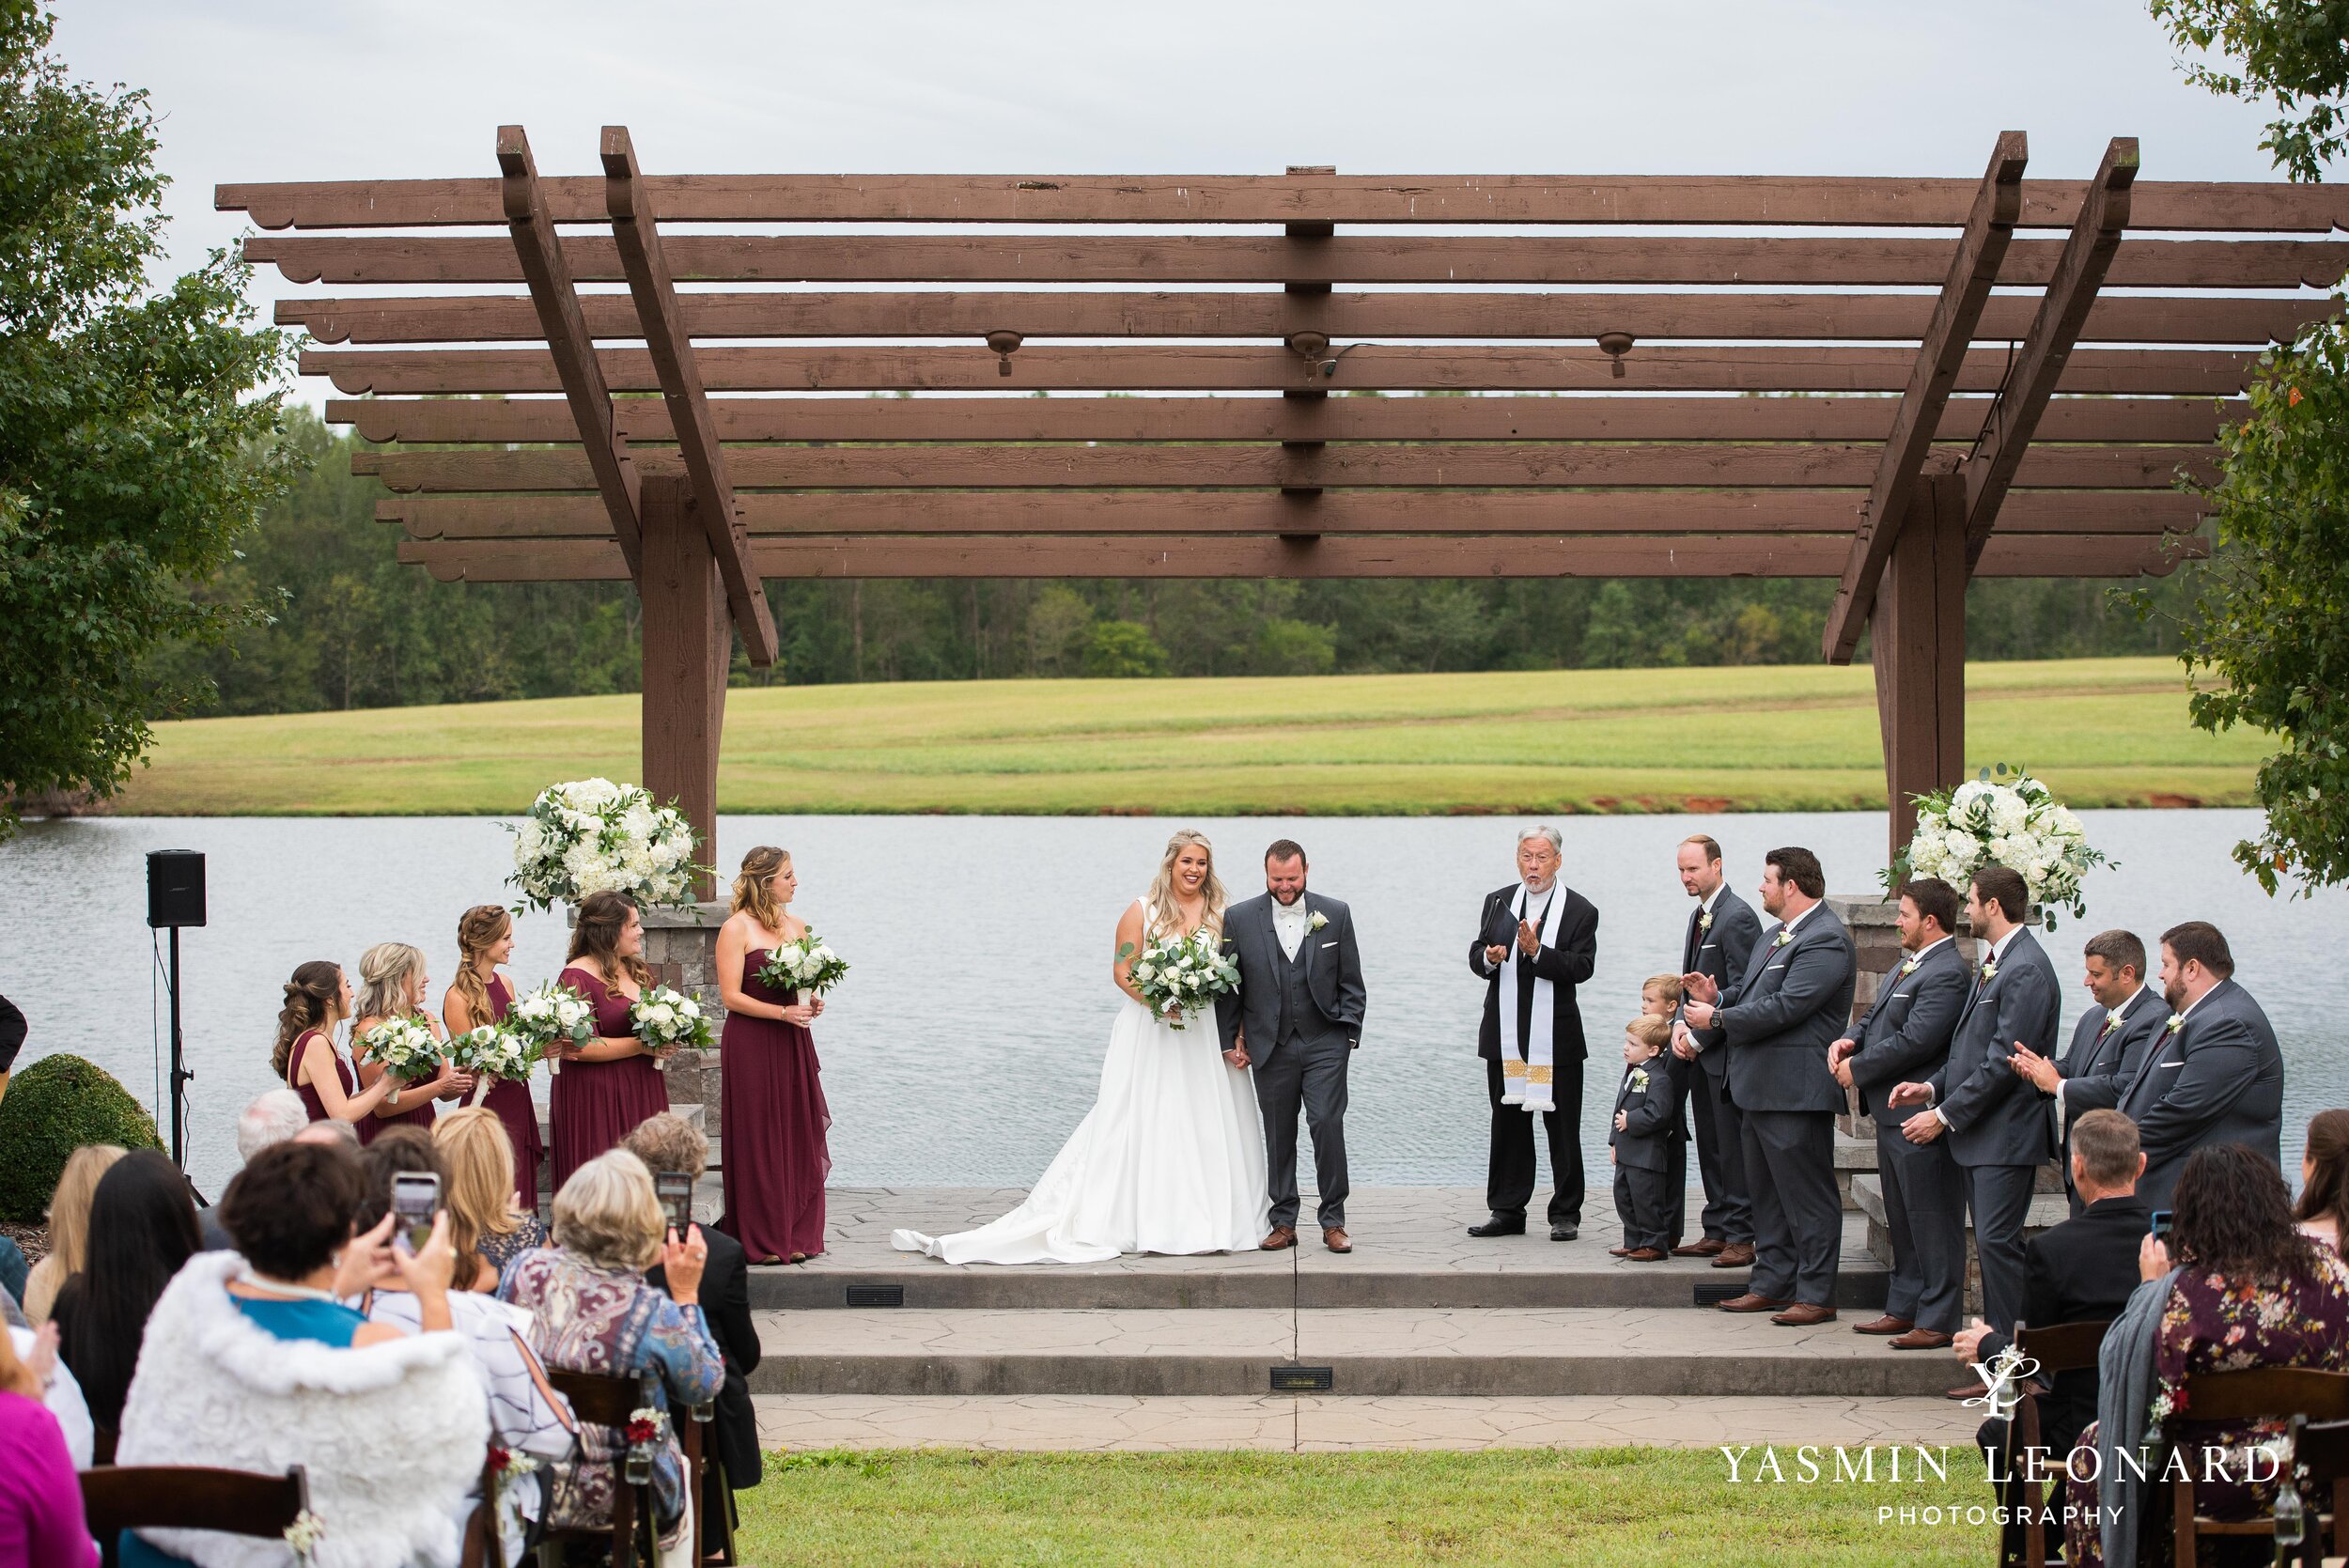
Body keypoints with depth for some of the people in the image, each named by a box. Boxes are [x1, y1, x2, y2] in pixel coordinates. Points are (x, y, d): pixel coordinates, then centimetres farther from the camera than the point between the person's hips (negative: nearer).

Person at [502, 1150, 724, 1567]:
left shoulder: (524, 1271, -16)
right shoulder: (654, 1314, -26)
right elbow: (706, 1387, -7)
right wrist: (686, 1294, -3)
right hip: (614, 1498, -3)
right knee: (680, 1471, 33)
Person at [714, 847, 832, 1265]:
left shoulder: (796, 926, 12)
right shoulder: (736, 928, -8)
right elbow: (731, 996, -12)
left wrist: (812, 1004, -1)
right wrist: (783, 1012, -19)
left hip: (793, 1044, 6)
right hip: (751, 1045, -6)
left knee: (799, 1137, 7)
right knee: (759, 1141, -2)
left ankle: (796, 1235, 15)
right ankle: (761, 1240, 5)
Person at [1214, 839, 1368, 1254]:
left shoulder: (1335, 915, 3)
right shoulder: (1240, 918, 1)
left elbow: (1351, 983, 7)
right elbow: (1227, 986, 6)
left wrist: (1349, 1035, 0)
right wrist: (1230, 1041, 3)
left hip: (1325, 1044, -1)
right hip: (1270, 1046, 1)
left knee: (1328, 1124, -9)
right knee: (1278, 1136, 5)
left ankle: (1333, 1221, -1)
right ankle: (1283, 1223, 13)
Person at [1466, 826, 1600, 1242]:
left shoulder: (1579, 911, -2)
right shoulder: (1497, 902, 11)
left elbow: (1581, 967, -13)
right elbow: (1476, 956, 7)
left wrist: (1536, 951, -25)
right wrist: (1489, 957, -16)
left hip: (1556, 1039, -3)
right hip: (1505, 1035, 3)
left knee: (1562, 1129, 1)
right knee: (1508, 1125, 8)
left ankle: (1565, 1213, 9)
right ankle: (1507, 1211, 15)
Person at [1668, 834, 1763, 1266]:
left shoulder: (1738, 917, -14)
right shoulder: (1699, 915, 16)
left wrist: (1699, 1037, -14)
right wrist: (1680, 1024, 2)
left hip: (1727, 1053, -9)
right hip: (1699, 1053, 9)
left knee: (1733, 1149, -5)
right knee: (1709, 1148, 12)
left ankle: (1741, 1237, -1)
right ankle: (1716, 1232, 19)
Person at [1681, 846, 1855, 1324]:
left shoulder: (1825, 940, -17)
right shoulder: (1775, 935, 17)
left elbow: (1785, 1006, -24)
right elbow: (1751, 989, 22)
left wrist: (1718, 1019, -16)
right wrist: (1717, 997, -1)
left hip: (1796, 1090, -11)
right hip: (1759, 1087, 11)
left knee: (1807, 1195, -4)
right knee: (1766, 1191, 16)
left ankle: (1816, 1295, 0)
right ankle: (1771, 1284, 24)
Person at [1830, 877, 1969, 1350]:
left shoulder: (1947, 974, -18)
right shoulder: (1908, 964, 15)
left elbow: (1913, 1041, -23)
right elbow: (1875, 1016, 22)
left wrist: (1857, 1070, -13)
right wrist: (1849, 1040, 0)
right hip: (1891, 1114, 11)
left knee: (1932, 1221, -3)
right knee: (1902, 1220, 18)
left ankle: (1938, 1320, 2)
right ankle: (1904, 1309, 27)